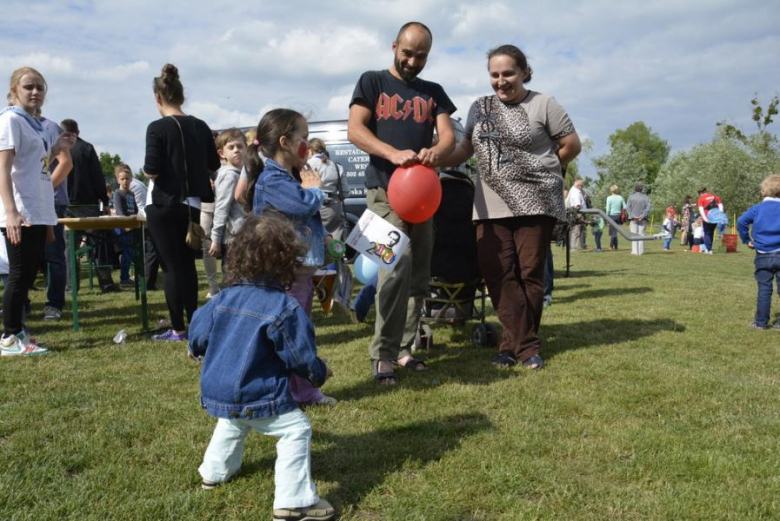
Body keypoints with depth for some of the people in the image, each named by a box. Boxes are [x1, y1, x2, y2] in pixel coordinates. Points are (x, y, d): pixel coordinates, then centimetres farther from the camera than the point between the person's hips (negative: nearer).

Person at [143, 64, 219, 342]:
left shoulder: (157, 128, -13)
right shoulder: (200, 126, 4)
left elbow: (151, 171, -17)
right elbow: (214, 164, 11)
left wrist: (147, 169, 5)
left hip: (165, 205, -5)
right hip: (193, 204, 5)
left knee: (171, 266, 2)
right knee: (187, 263, 17)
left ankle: (178, 329, 5)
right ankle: (194, 322, 21)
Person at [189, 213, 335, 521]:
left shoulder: (223, 298, 1)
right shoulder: (284, 308, -19)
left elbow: (197, 331, 13)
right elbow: (301, 356, -14)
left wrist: (195, 351, 36)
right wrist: (319, 373, 8)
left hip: (217, 391, 8)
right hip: (257, 396, -8)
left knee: (231, 423, 35)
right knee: (297, 430, -2)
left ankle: (214, 472, 52)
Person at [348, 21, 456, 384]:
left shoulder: (433, 92, 15)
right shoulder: (372, 82, 5)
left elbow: (448, 135, 4)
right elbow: (355, 130, -6)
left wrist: (436, 152, -22)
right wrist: (393, 153, -25)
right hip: (385, 188, -5)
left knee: (418, 276, 6)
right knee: (398, 265, -20)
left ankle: (403, 349, 17)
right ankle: (382, 355, -14)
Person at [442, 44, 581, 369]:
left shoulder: (543, 104, 0)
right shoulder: (479, 108, 14)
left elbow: (572, 145, 5)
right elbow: (465, 149, 19)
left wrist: (539, 169, 11)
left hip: (535, 202, -4)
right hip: (492, 204, 4)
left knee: (529, 272, -1)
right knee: (497, 273, -3)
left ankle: (516, 342, 10)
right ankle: (527, 345, 3)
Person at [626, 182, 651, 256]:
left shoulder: (631, 197, 1)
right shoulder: (646, 197, 3)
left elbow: (627, 207, -8)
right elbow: (648, 208, -7)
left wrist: (633, 216, -11)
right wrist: (642, 216, -12)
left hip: (633, 218, -1)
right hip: (642, 219, 1)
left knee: (634, 235, 0)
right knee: (641, 235, 3)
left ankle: (635, 251, -7)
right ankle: (640, 251, 0)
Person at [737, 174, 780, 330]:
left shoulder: (757, 209, 0)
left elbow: (741, 221, -8)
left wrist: (746, 240, 3)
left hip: (763, 256, 1)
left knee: (764, 290, 7)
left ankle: (761, 322, 9)